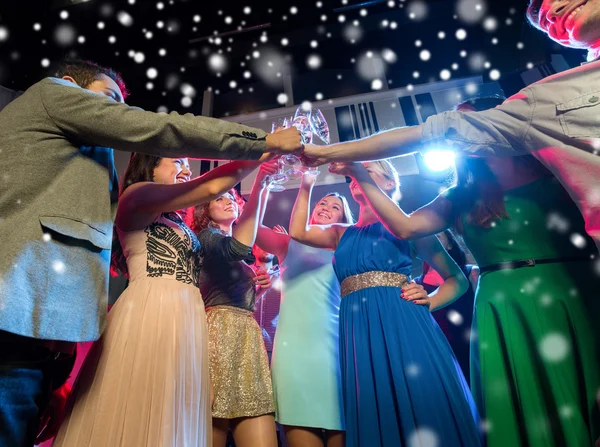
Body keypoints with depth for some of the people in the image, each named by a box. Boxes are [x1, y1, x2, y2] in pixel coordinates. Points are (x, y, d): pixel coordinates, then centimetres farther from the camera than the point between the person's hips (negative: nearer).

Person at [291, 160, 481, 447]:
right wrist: (306, 185, 9)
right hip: (357, 331, 4)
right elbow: (298, 232, 14)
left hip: (400, 322, -3)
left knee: (422, 417, -3)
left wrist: (429, 301, -10)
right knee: (372, 420, 7)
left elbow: (457, 278, 9)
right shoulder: (342, 234, 21)